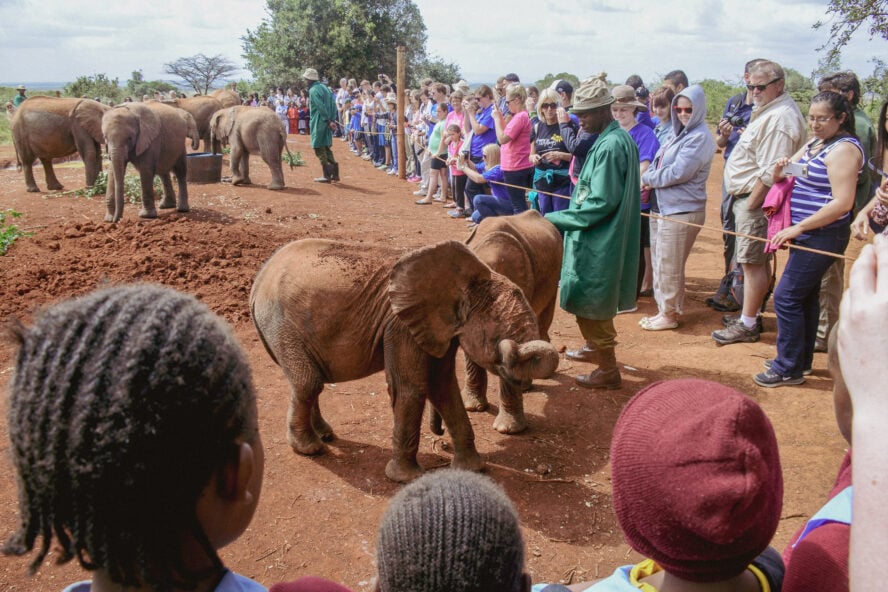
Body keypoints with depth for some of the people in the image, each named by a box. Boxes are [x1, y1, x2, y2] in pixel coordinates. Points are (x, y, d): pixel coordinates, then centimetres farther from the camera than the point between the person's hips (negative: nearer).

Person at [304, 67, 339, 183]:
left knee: (319, 148, -1)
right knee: (326, 147, 16)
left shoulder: (313, 90, -13)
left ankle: (327, 175, -3)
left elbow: (321, 107, -21)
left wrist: (328, 121, -17)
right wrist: (332, 120, 5)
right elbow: (333, 105, 9)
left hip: (318, 123, -8)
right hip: (327, 122, 8)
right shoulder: (324, 87, 13)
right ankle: (334, 172, 12)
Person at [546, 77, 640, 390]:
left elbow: (601, 203, -23)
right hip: (599, 238, 10)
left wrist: (556, 219, -18)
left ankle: (608, 371, 12)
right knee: (588, 302, 23)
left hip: (598, 240, -10)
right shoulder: (620, 138, 9)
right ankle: (596, 347, 42)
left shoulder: (610, 146, -21)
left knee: (591, 305, 1)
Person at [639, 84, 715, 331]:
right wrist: (649, 180, -4)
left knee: (668, 265, -1)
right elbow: (659, 163, 16)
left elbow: (678, 172, -20)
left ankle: (669, 315, 11)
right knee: (660, 263, 15)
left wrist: (647, 178, -8)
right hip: (662, 207, 9)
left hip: (682, 212, -9)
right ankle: (665, 309, 26)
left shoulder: (700, 137, -13)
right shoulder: (681, 133, 15)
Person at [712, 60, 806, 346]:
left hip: (758, 198, -10)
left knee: (753, 263, -4)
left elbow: (771, 172, -24)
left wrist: (751, 204, -20)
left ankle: (747, 326, 4)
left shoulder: (781, 118, -19)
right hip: (747, 196, 10)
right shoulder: (768, 111, 15)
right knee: (755, 262, 17)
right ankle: (749, 315, 28)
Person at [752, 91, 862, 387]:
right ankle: (801, 360, 27)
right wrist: (780, 170, -8)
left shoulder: (843, 149, -15)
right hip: (808, 234, 9)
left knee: (786, 297, -8)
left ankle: (789, 368, 2)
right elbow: (782, 176, 16)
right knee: (805, 296, 16)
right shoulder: (814, 144, 13)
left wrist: (798, 227, -22)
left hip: (823, 237, -9)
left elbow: (842, 203, -22)